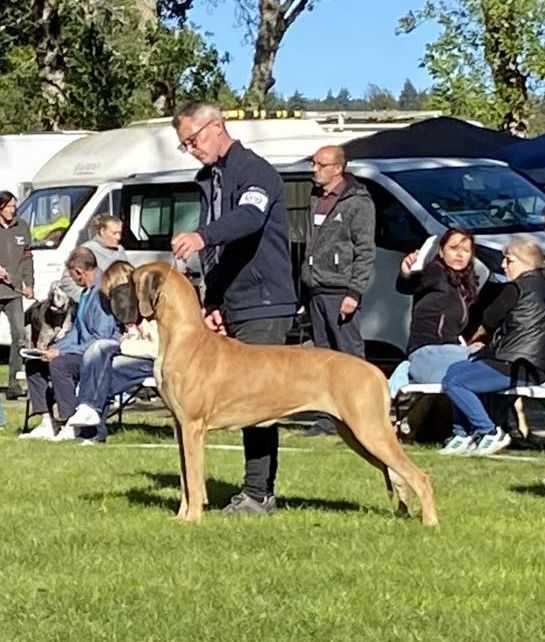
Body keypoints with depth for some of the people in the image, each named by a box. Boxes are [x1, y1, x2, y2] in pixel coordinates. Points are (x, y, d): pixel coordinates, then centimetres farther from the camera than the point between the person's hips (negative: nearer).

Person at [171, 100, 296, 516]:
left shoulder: (255, 171, -10)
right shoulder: (208, 180, 17)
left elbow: (250, 217, -33)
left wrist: (202, 236, -48)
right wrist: (212, 305, 14)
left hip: (264, 306, -9)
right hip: (231, 308, 9)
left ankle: (257, 493, -11)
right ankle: (260, 492, 11)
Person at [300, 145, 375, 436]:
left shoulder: (357, 202, -7)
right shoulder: (316, 199, 15)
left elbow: (365, 252, -11)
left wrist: (354, 292, -16)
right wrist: (306, 281, 15)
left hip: (340, 292, -8)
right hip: (316, 291, 8)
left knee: (351, 354, -8)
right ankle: (327, 418, 13)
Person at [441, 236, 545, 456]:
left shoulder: (517, 287, -10)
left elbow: (489, 320, -1)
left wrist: (476, 337, 19)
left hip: (515, 369, -11)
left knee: (453, 382, -14)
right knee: (455, 370, 19)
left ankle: (490, 433, -11)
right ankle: (462, 434, 15)